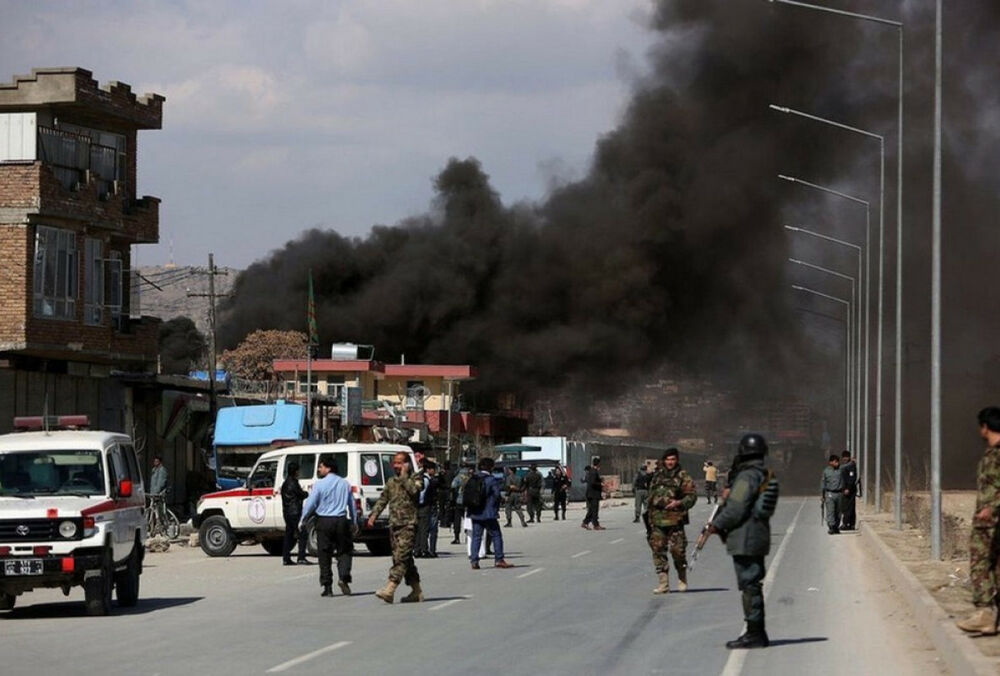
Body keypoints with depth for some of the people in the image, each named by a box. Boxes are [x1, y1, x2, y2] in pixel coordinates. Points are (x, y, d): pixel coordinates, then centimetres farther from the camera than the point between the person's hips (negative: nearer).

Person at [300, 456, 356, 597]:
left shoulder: (319, 485, -7)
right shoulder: (344, 483, 6)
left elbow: (310, 504, -6)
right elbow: (352, 504, 13)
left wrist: (302, 521, 6)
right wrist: (354, 522, 24)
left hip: (324, 522, -3)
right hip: (341, 521, 3)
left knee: (325, 554, 4)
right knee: (344, 551, 11)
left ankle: (327, 586, 4)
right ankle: (343, 578, -10)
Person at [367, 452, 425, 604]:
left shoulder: (416, 478, -1)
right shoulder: (391, 482, 17)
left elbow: (414, 489, -21)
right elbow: (382, 500, 20)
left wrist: (404, 475, -12)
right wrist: (373, 515, 8)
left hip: (408, 524, -7)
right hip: (394, 524, 7)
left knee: (401, 557, -15)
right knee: (405, 559, 8)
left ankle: (389, 590, -25)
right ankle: (416, 591, 16)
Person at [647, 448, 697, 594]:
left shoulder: (683, 477, 0)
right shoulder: (657, 476, 15)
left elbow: (692, 495, -5)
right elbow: (651, 496, 23)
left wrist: (679, 503, -19)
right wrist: (648, 511, 19)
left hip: (674, 520, -5)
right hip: (657, 520, 5)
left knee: (678, 550, -3)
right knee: (658, 549, -1)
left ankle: (682, 580, 17)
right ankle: (664, 583, 2)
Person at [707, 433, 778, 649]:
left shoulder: (746, 477, -16)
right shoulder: (766, 476, 14)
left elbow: (736, 510, -20)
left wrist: (717, 525, -6)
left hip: (745, 540, -10)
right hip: (759, 536, 10)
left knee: (749, 585, -7)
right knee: (753, 585, 15)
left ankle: (754, 634, -6)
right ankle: (757, 634, 19)